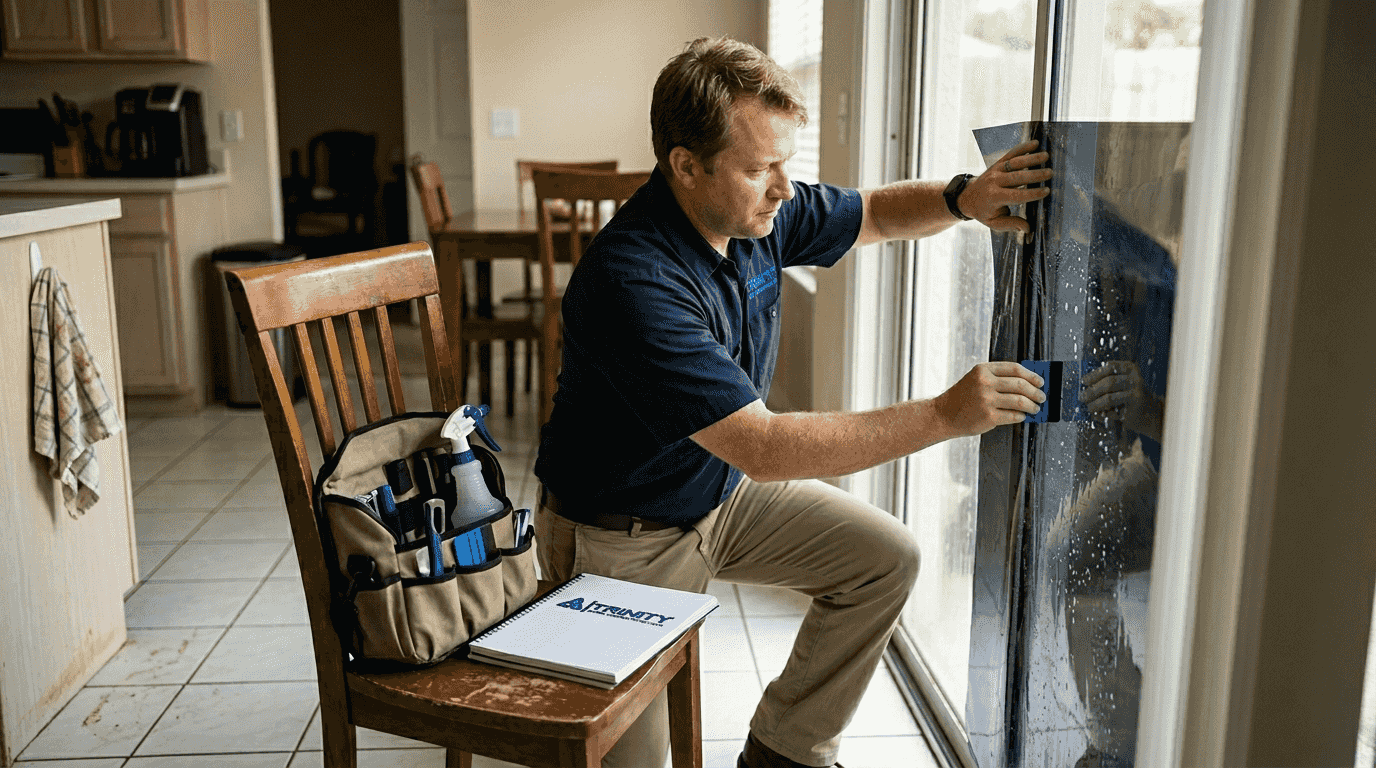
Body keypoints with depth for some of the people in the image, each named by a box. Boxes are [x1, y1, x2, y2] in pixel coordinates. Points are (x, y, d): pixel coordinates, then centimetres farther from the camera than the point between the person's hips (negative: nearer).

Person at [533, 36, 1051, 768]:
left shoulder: (758, 212, -10)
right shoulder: (631, 281, -34)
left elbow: (876, 212, 8)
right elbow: (764, 448, -36)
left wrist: (962, 198, -15)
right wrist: (945, 416, -35)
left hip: (724, 489, 7)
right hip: (624, 536, -7)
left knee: (884, 555, 0)